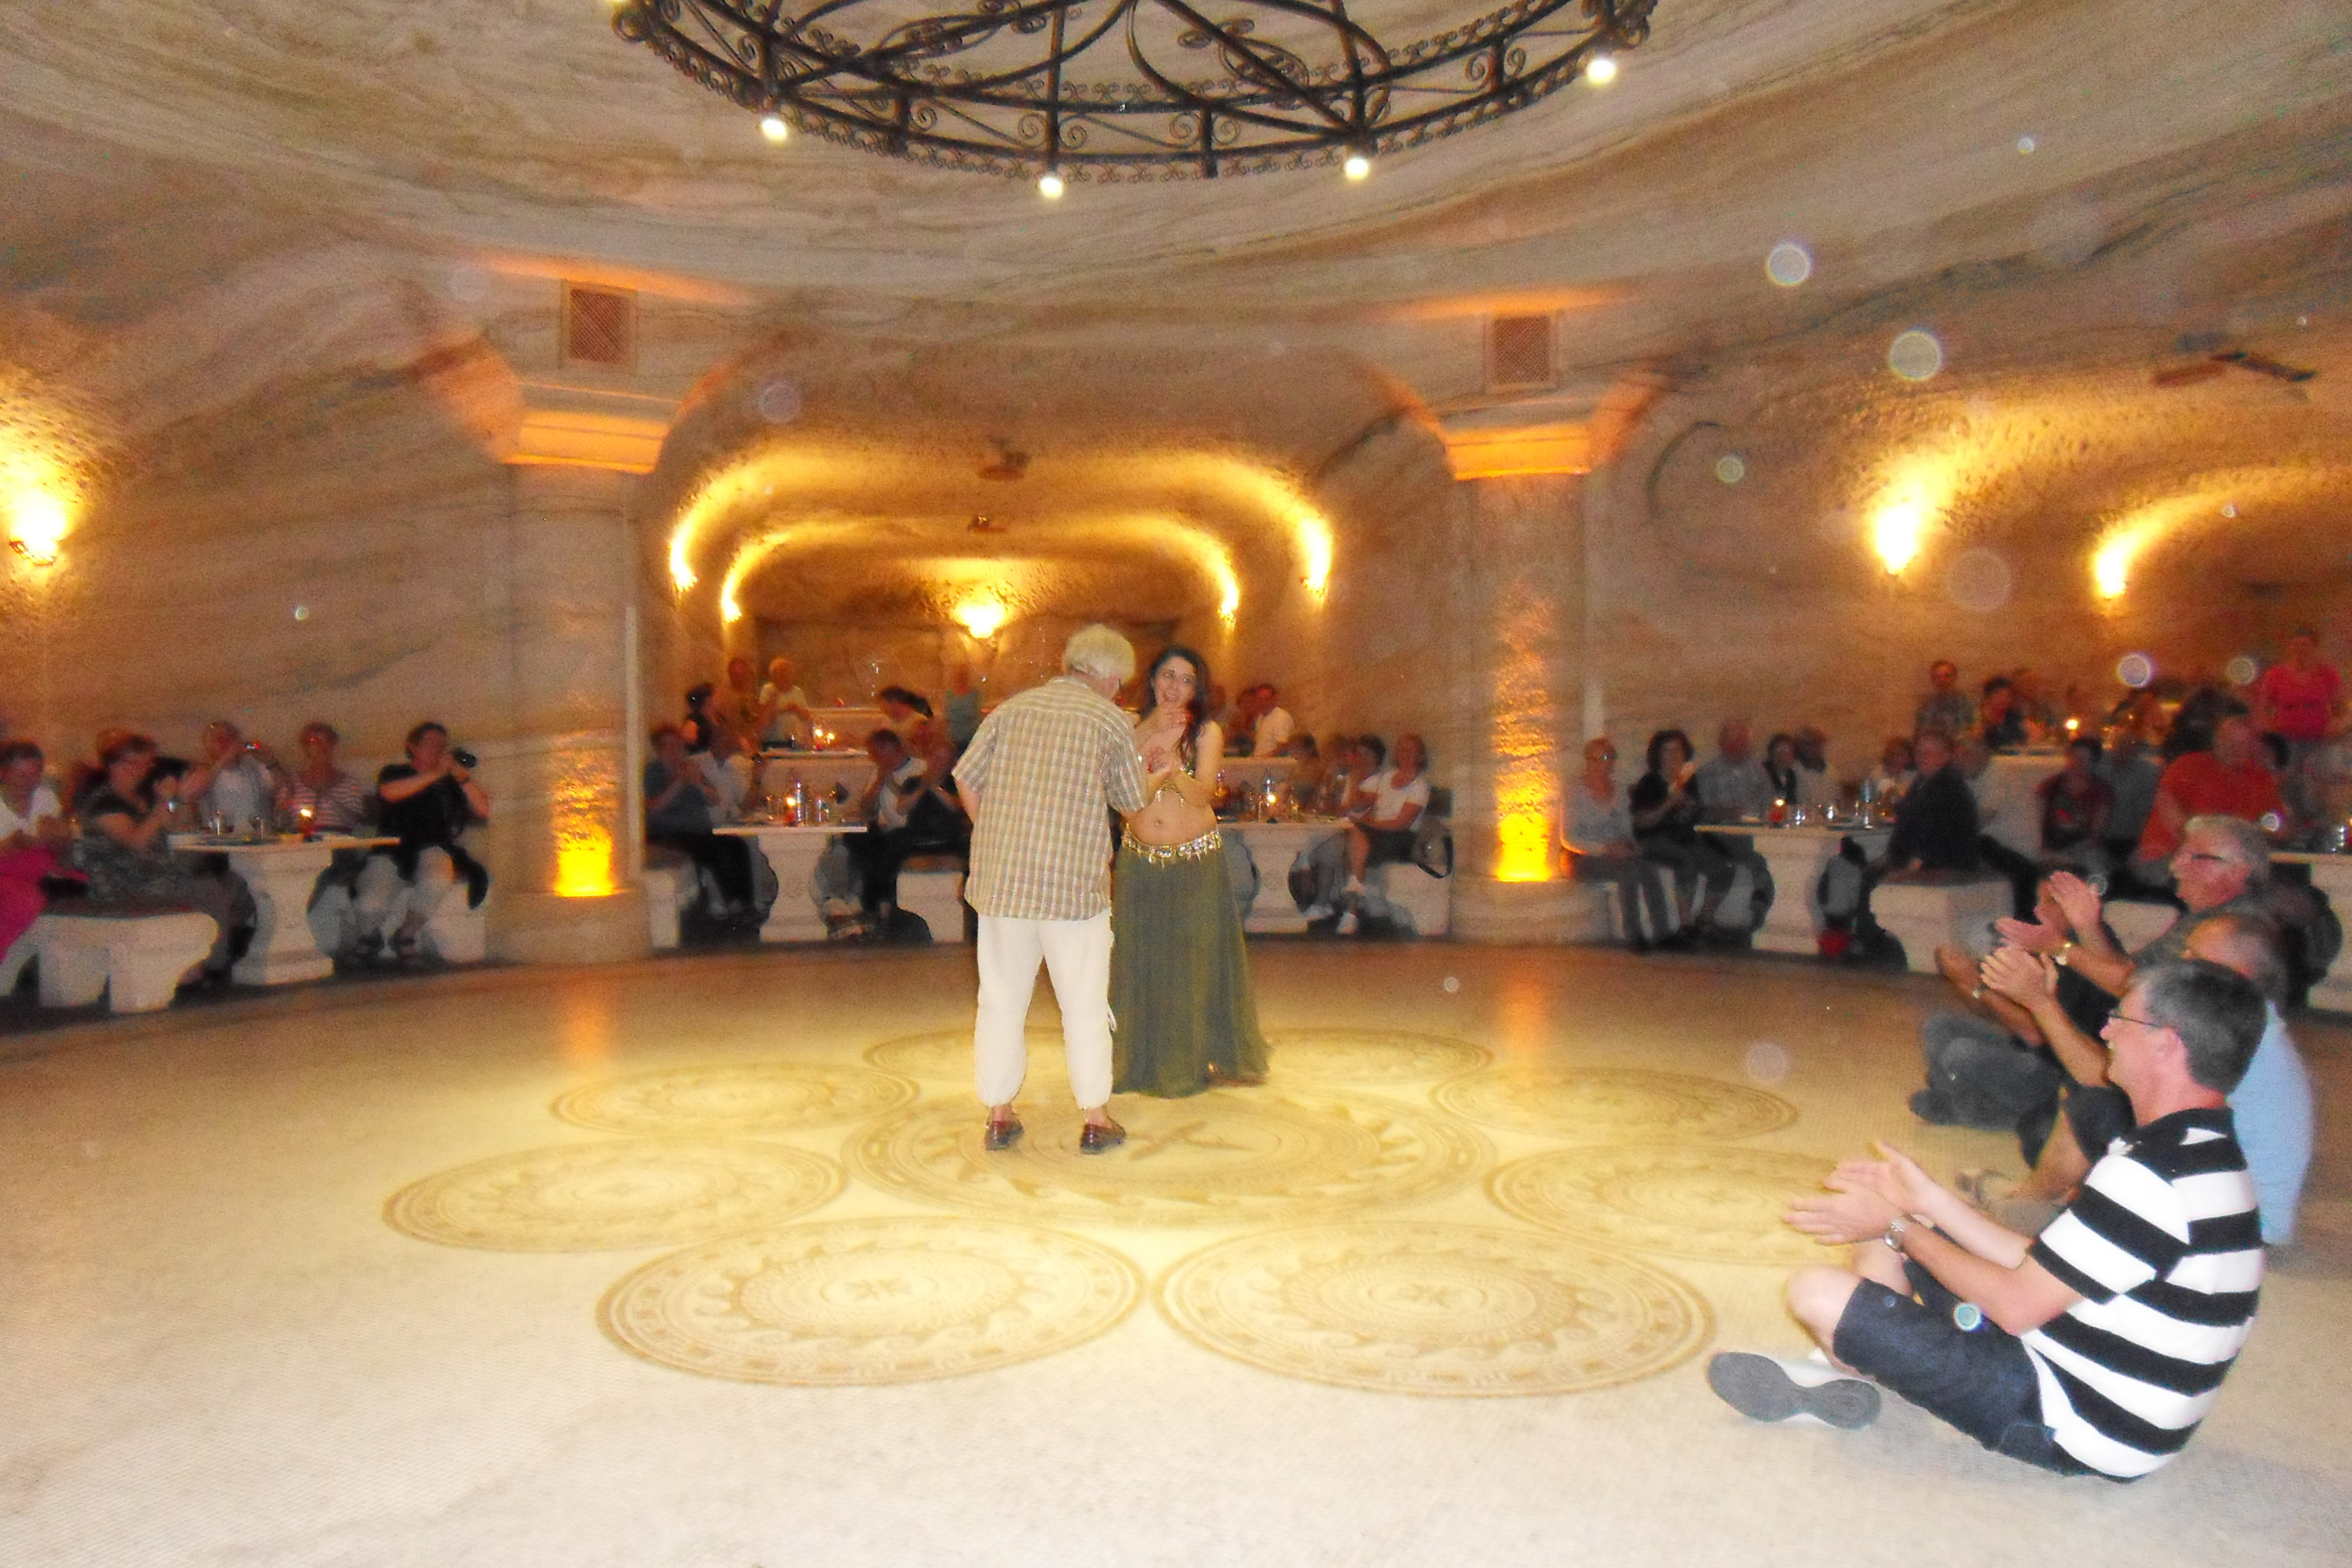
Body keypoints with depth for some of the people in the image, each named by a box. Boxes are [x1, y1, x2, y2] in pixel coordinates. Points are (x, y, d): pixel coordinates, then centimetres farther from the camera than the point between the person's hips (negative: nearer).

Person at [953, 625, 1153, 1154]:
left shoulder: (1011, 709, 9)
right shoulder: (1109, 719, 0)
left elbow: (966, 779, 6)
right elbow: (1132, 803, 8)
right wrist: (1157, 779, 29)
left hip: (1000, 878, 3)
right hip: (1075, 882, -3)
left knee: (1001, 999, 12)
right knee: (1084, 1005, 7)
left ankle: (999, 1115, 19)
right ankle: (1096, 1120, 14)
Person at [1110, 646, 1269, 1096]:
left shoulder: (1207, 732, -1)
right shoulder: (1133, 726, 6)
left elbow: (1204, 794, -13)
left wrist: (1175, 774, -31)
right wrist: (1150, 731, -14)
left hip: (1196, 860, -2)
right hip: (1140, 860, 2)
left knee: (1196, 957, 3)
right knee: (1140, 957, 5)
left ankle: (1198, 1057, 17)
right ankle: (1141, 1058, 18)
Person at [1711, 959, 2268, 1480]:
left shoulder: (2154, 1176, -27)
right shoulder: (2208, 1153, 8)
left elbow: (2018, 1305, -23)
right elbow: (2047, 1270, 9)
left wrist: (1900, 1227, -11)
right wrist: (1927, 1200, 7)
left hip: (2076, 1432, -11)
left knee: (1817, 1293, -19)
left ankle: (1845, 1373, 14)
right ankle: (1838, 1372, 7)